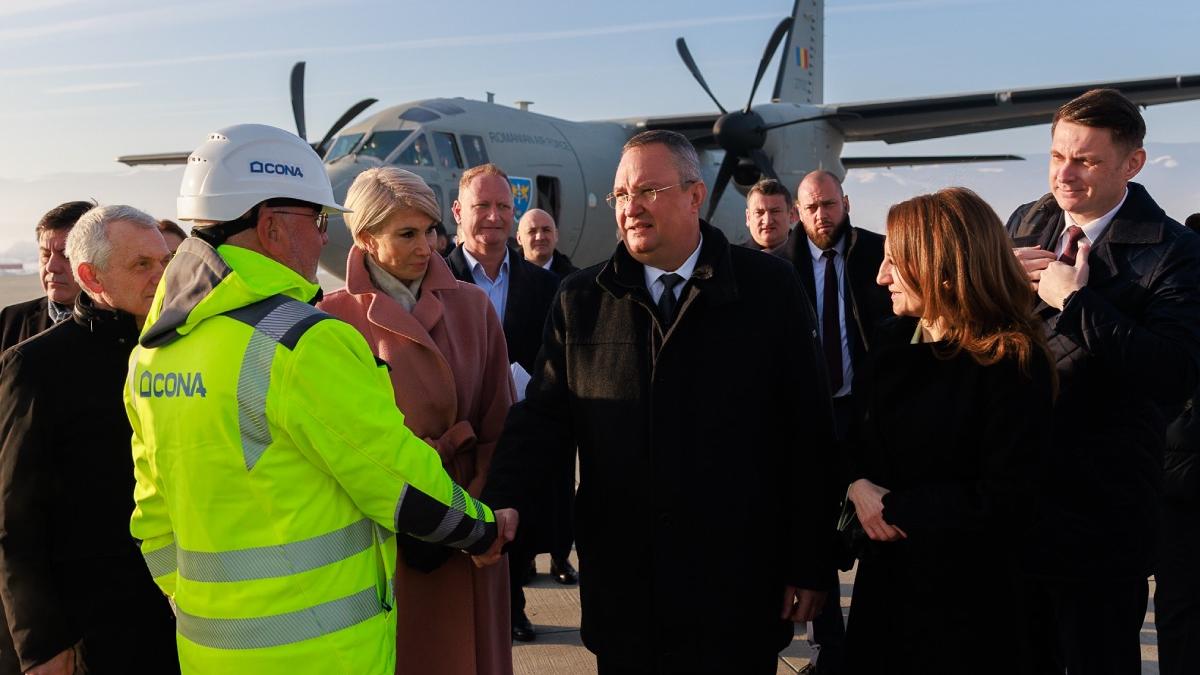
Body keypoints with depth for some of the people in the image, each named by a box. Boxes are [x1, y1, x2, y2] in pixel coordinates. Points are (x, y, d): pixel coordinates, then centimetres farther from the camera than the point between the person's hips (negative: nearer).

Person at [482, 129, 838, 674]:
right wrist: (495, 505, -16)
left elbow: (809, 435, -3)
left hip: (737, 589, -1)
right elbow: (541, 418, 1)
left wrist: (810, 565, -2)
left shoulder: (770, 289, -5)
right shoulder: (581, 299, 2)